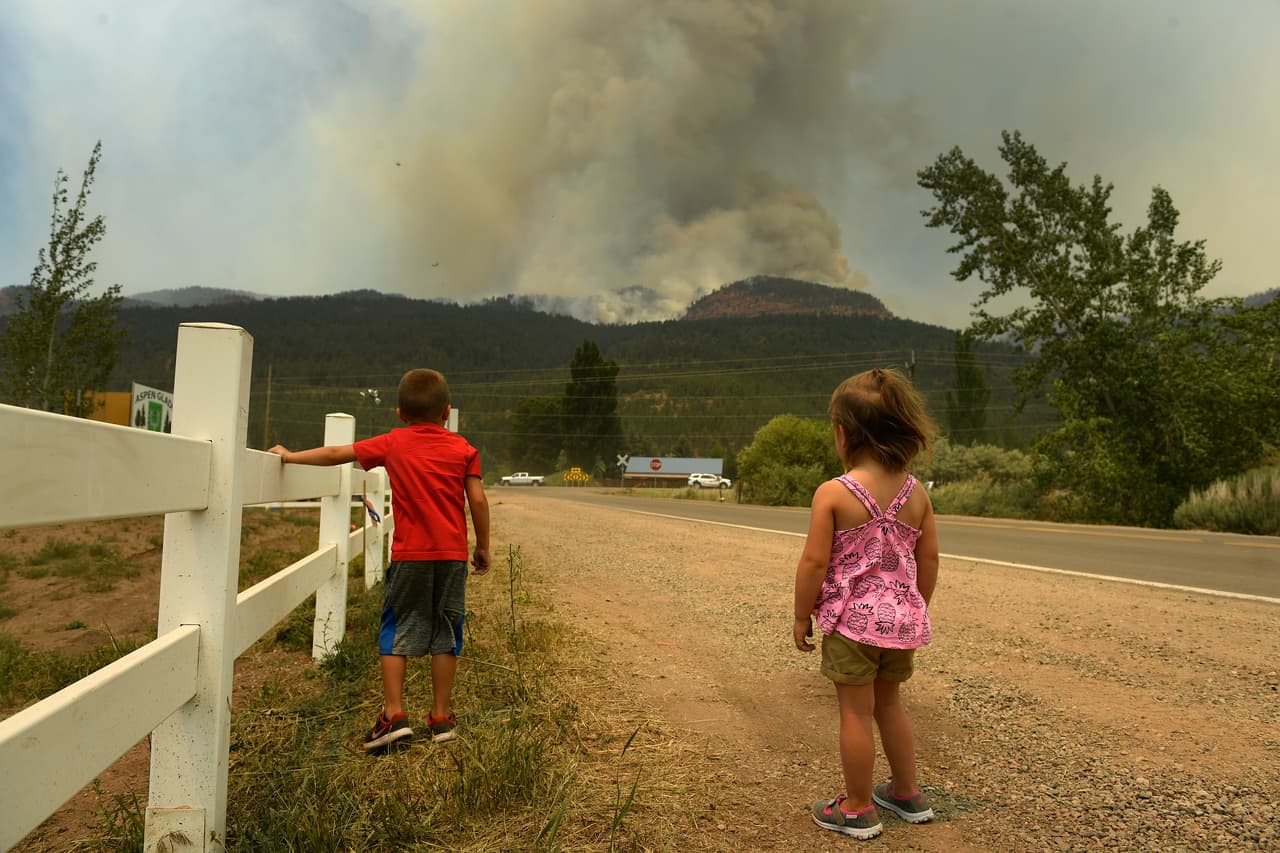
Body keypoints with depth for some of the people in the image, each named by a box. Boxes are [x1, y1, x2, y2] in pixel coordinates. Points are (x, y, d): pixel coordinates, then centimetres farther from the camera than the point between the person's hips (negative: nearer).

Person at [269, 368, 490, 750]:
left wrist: (289, 456, 20)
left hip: (409, 554, -1)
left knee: (397, 630, 9)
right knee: (445, 633, 9)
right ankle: (441, 716, 16)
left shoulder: (393, 444, 2)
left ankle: (394, 714, 5)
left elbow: (334, 454, 6)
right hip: (452, 554, 1)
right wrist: (482, 546, 9)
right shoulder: (462, 448, 3)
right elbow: (478, 500, -1)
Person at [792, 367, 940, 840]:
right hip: (903, 618, 6)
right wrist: (916, 609, 18)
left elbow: (814, 563, -17)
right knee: (889, 703, 24)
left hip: (852, 619, -6)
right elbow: (928, 561, 5)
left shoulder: (833, 493, -17)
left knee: (855, 713, 8)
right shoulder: (917, 493, -1)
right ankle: (907, 793, 37)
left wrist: (802, 616, -5)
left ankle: (858, 809, 21)